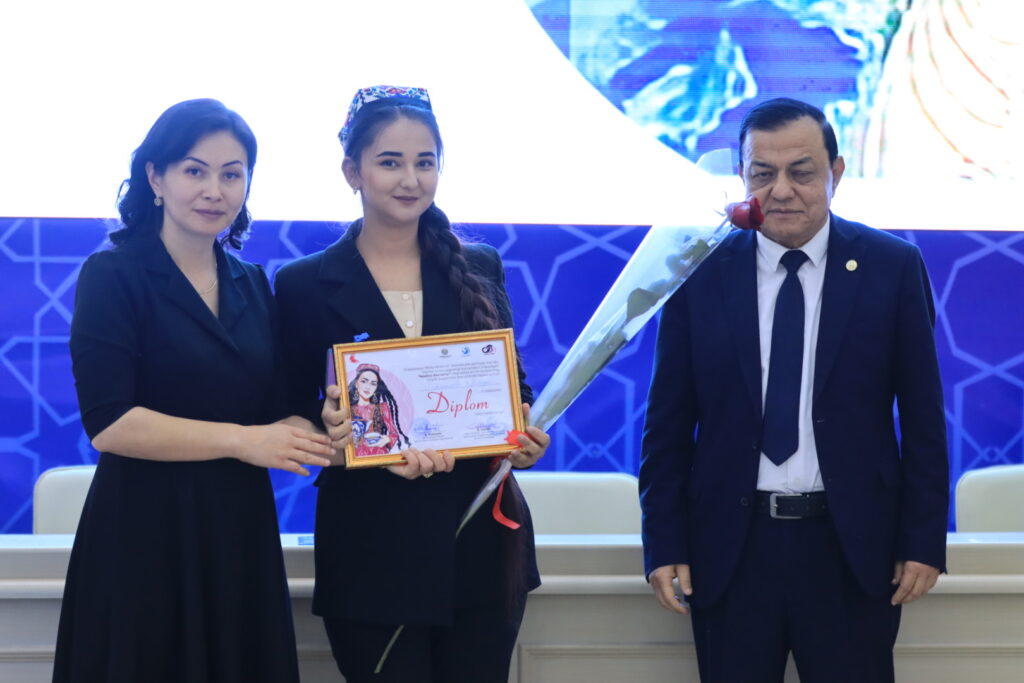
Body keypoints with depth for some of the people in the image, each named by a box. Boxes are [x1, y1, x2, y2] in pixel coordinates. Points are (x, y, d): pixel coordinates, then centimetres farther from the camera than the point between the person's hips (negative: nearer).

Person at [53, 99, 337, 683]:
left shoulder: (253, 286, 12)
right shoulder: (113, 277, -6)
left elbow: (277, 412, 11)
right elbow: (108, 423, -15)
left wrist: (314, 431, -11)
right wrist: (241, 440, -17)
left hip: (242, 535, 5)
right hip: (145, 538, -5)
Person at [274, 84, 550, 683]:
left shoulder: (479, 270, 8)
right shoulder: (305, 286, 0)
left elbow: (513, 384, 13)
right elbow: (294, 419, -1)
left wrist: (525, 436, -9)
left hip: (481, 538, 3)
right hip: (370, 552, -2)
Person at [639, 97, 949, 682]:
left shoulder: (894, 267, -1)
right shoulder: (701, 272, 0)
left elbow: (923, 416, 2)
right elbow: (669, 422, 3)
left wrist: (924, 541, -1)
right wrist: (665, 544, -1)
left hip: (852, 548, 0)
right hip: (730, 545, 1)